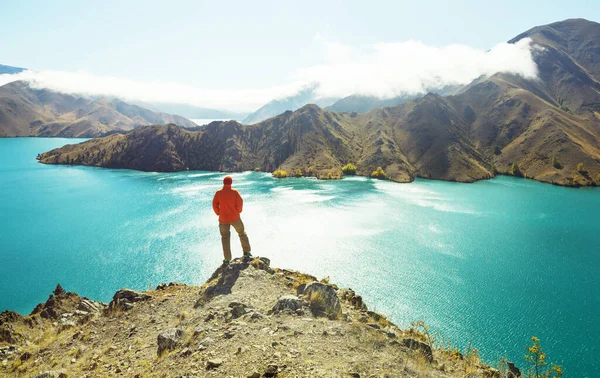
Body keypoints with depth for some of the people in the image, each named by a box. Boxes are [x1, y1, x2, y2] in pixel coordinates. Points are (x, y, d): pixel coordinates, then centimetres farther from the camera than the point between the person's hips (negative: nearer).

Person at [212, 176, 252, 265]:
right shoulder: (234, 192, -9)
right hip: (235, 218, -1)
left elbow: (215, 205, -3)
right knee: (242, 234, 19)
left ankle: (227, 259, 13)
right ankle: (246, 253, 20)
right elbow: (240, 203, -9)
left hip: (223, 219, 1)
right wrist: (238, 212, 8)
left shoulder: (218, 193, -5)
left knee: (225, 238, 11)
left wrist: (219, 213, 11)